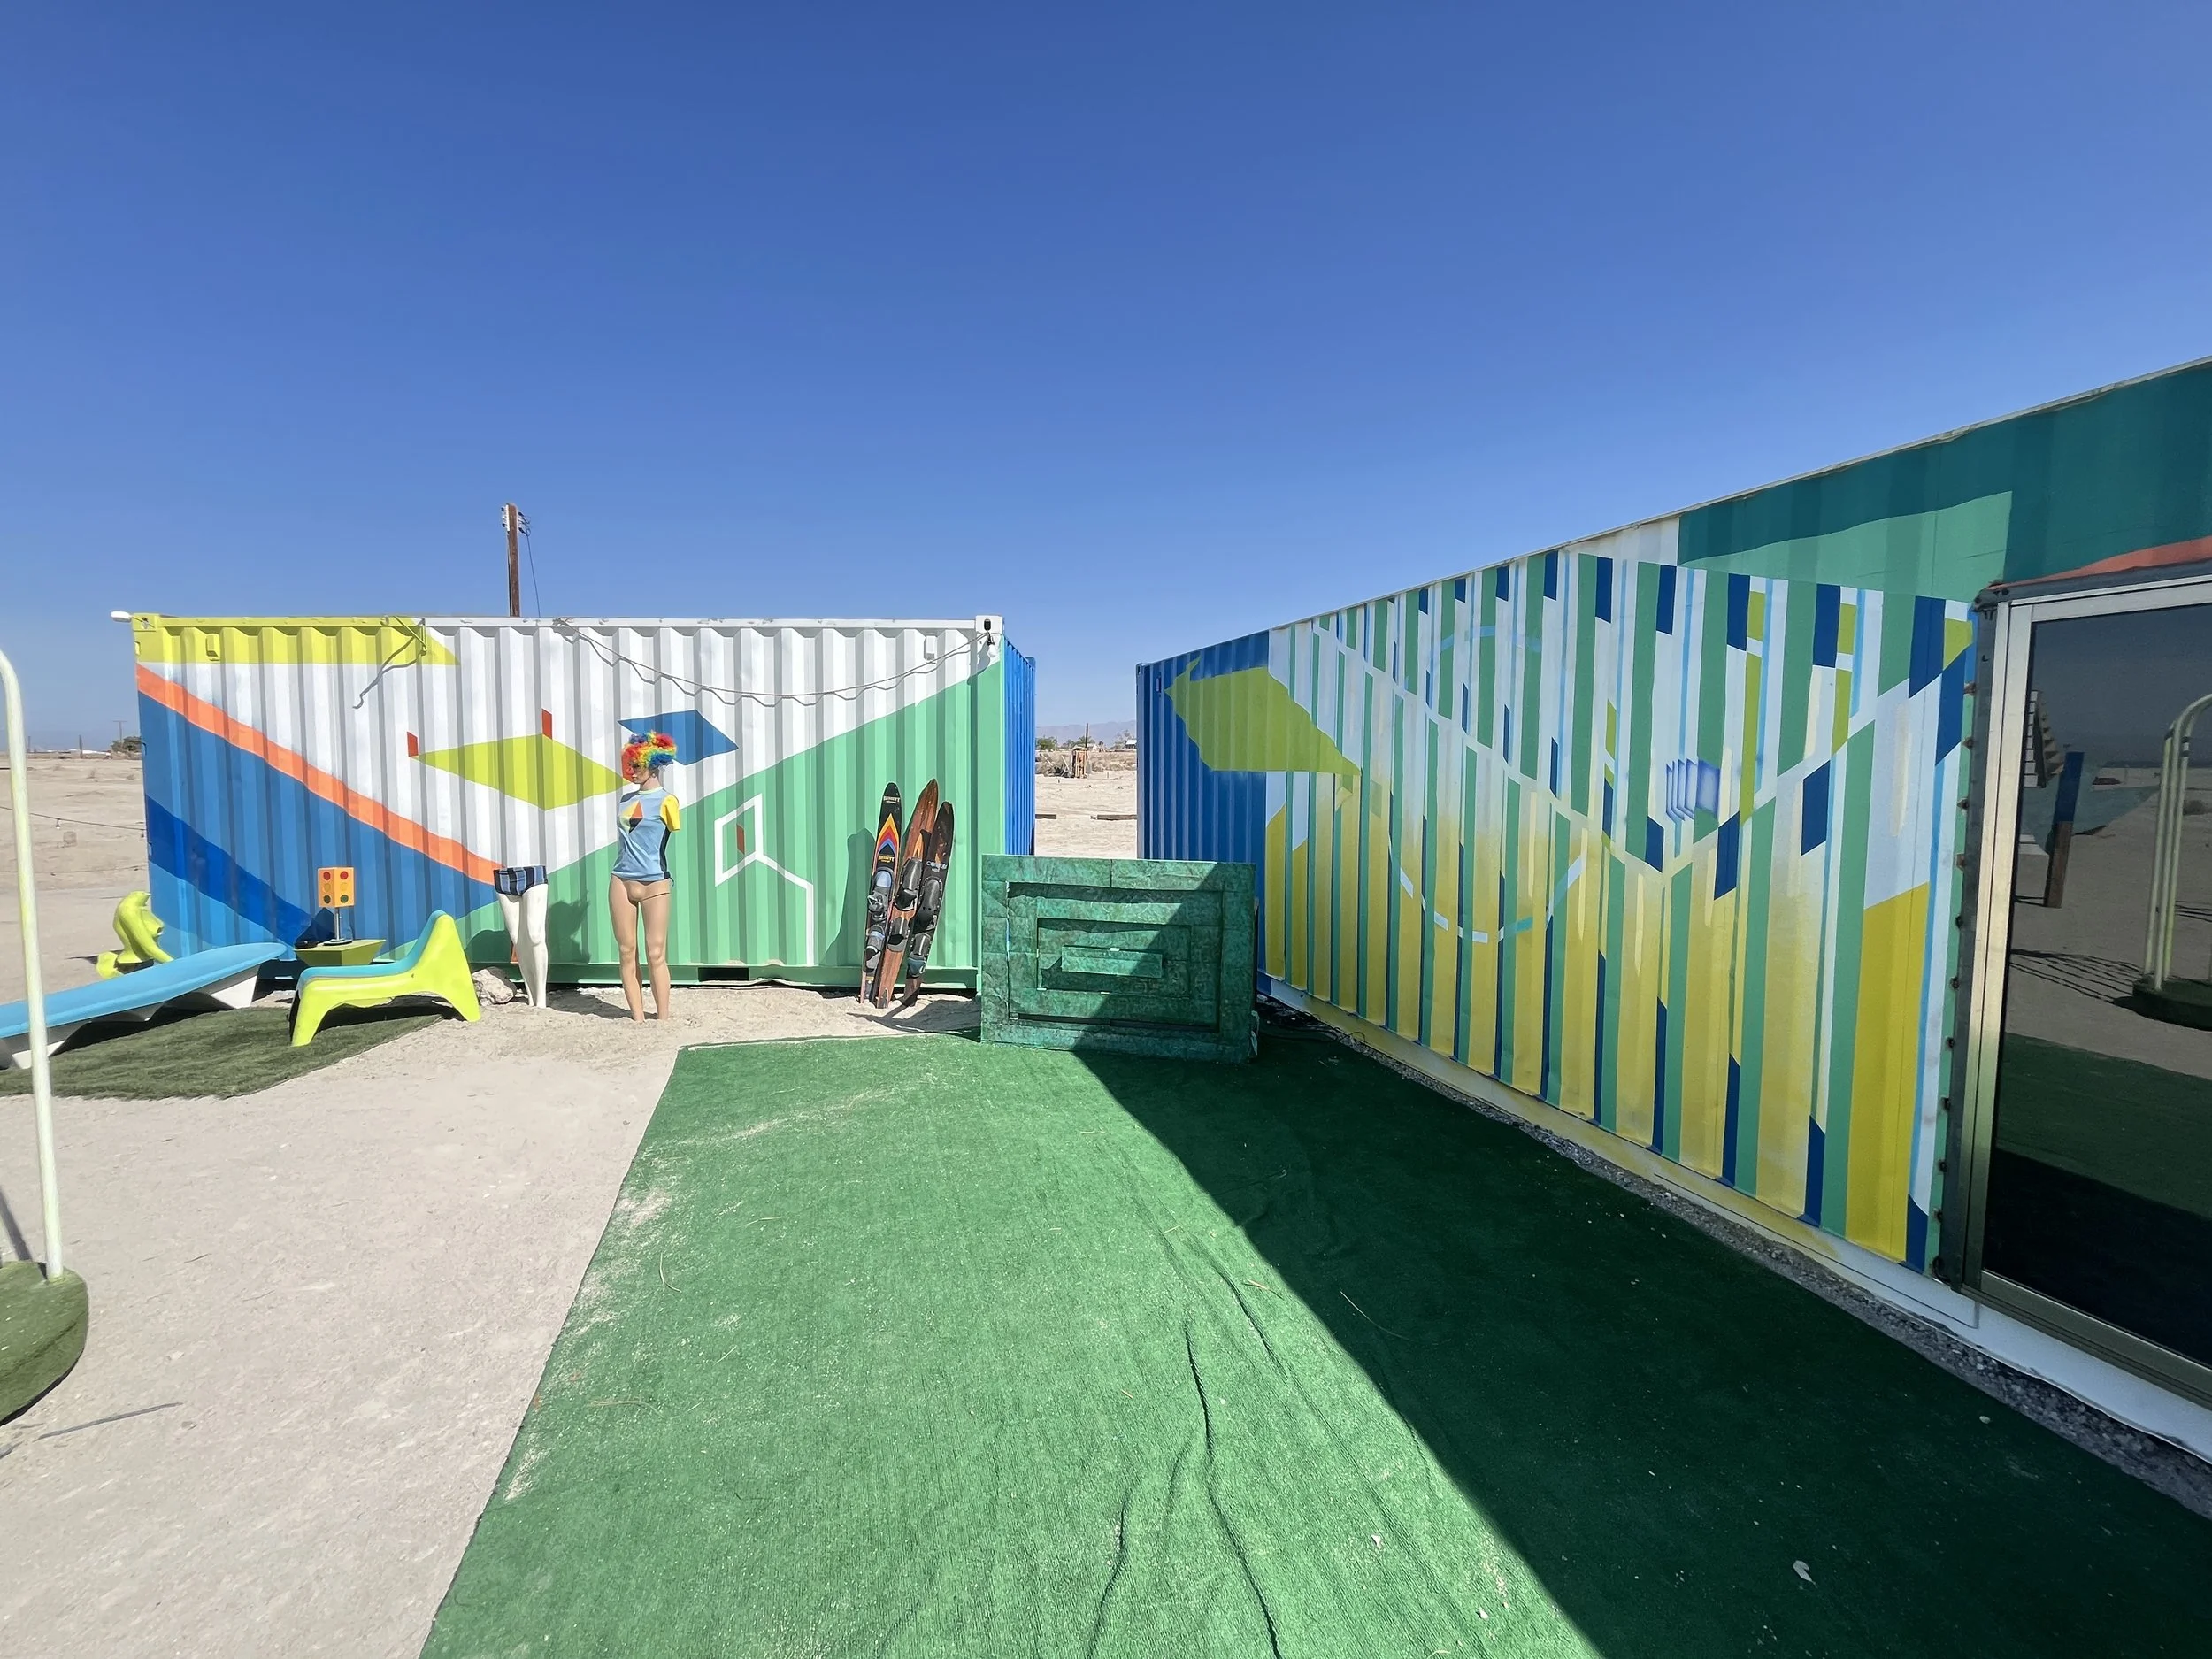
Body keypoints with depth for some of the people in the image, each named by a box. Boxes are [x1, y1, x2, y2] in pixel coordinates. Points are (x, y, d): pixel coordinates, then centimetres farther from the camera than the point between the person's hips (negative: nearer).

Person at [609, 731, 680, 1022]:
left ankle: (663, 1019, 3)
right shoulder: (625, 797, 14)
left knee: (656, 954, -3)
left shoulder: (666, 800, -4)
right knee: (627, 953, 5)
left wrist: (672, 877, -3)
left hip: (654, 884, -6)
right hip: (621, 881, 6)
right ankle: (638, 1018, 11)